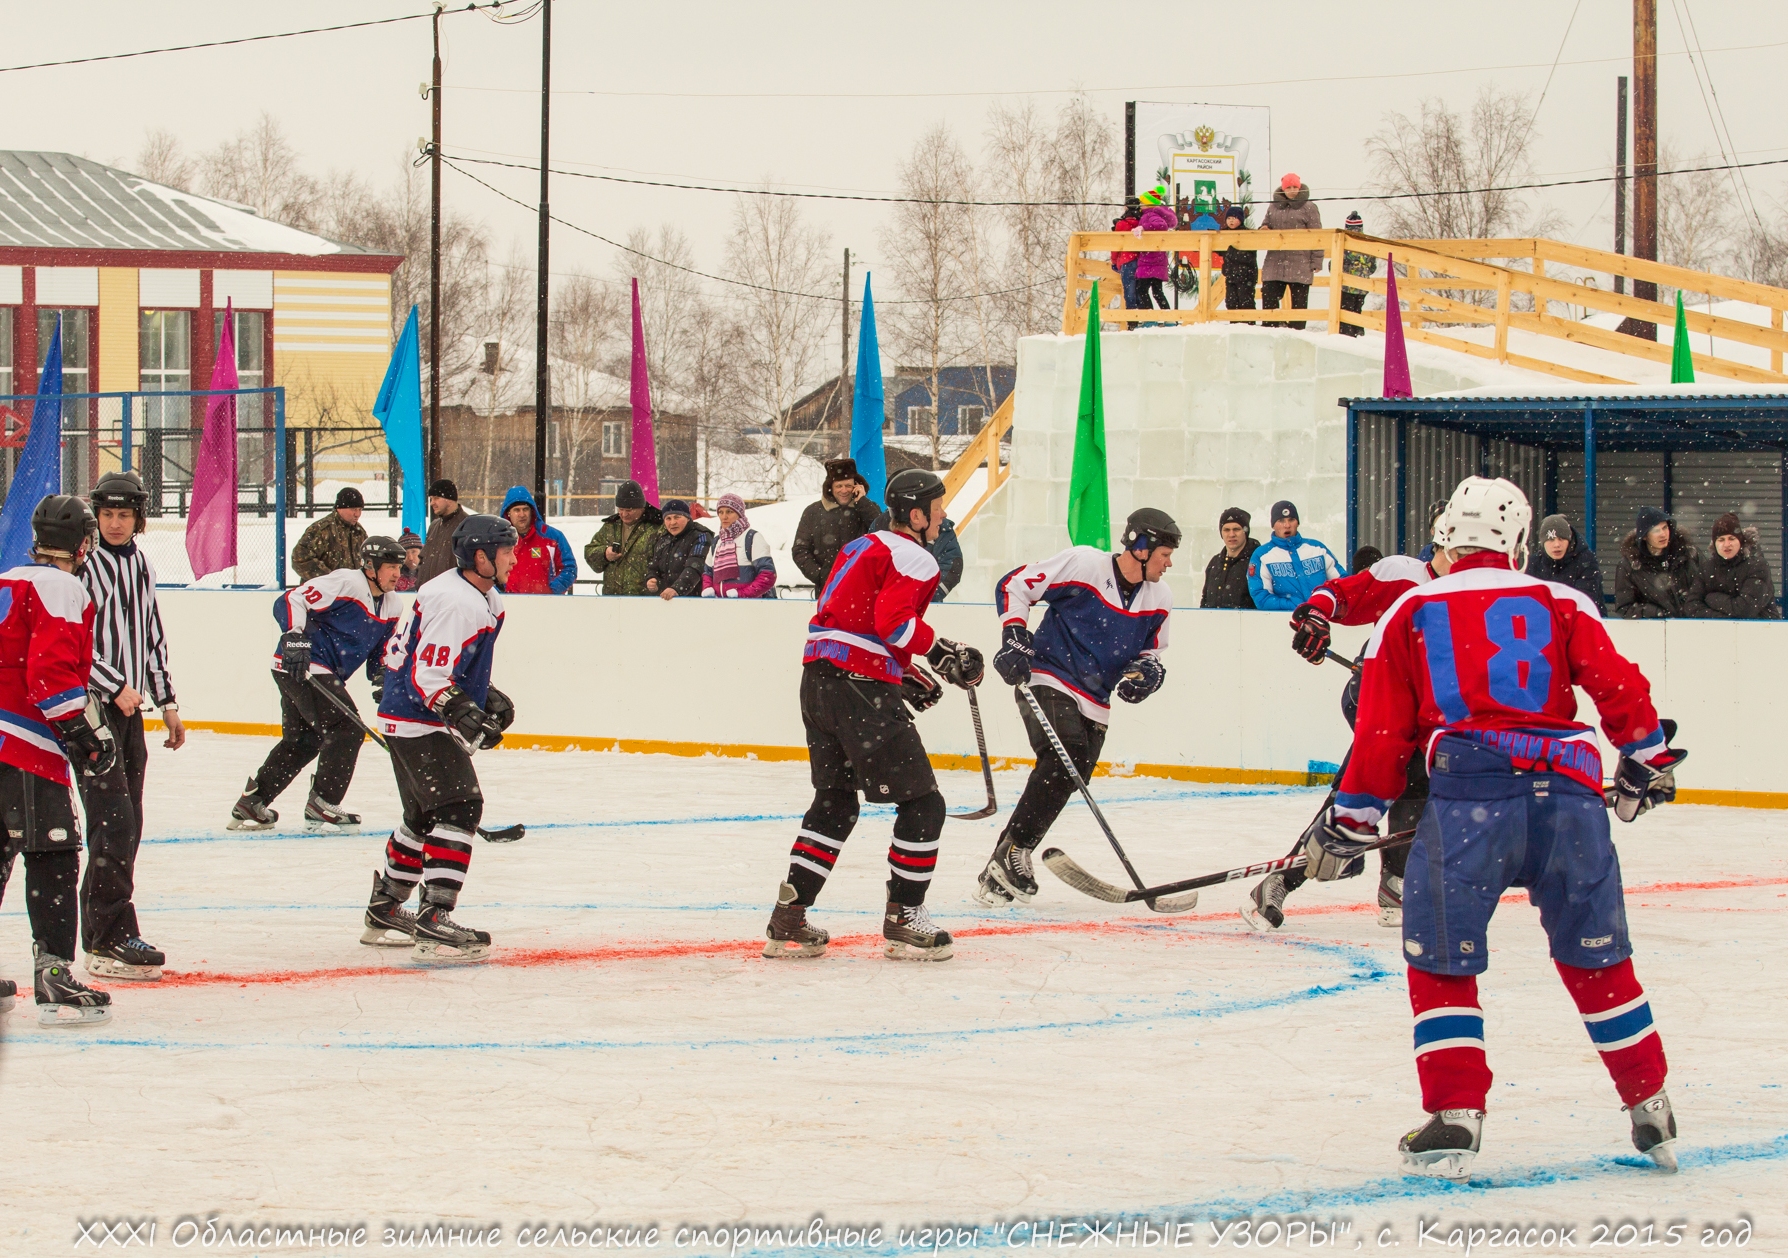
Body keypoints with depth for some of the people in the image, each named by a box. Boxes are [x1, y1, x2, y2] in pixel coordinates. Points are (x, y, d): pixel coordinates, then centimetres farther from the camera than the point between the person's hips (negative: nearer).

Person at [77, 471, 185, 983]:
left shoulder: (142, 566, 15)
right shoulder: (84, 566, -10)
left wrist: (167, 701, 23)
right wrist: (115, 686, -19)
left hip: (129, 708, 8)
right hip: (91, 705, -8)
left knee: (128, 827, 9)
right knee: (114, 823, -13)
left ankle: (106, 931, 16)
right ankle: (109, 941, -13)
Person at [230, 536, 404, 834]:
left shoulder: (390, 608, 12)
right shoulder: (346, 583, -16)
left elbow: (379, 651, 23)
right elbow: (289, 601, -20)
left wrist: (380, 678, 3)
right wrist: (295, 639, -31)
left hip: (322, 674, 10)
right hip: (300, 666, -10)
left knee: (302, 741, 17)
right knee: (347, 728, -12)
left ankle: (251, 804, 23)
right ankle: (322, 806, -7)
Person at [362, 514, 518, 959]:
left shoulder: (484, 598, 10)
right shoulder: (455, 603, -24)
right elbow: (428, 677, -29)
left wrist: (489, 696, 15)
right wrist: (464, 714, -37)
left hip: (410, 718, 11)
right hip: (417, 721, -11)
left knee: (425, 814, 20)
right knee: (459, 807, -19)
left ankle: (384, 911, 33)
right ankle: (434, 920, -24)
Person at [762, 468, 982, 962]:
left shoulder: (862, 546, 24)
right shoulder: (914, 558, -6)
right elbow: (892, 619, -21)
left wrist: (904, 674, 25)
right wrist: (943, 653, -13)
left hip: (818, 679, 10)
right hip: (861, 691, -10)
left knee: (834, 801, 19)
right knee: (922, 802, 0)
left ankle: (788, 920, 13)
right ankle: (903, 917, 1)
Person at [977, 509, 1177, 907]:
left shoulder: (1159, 598, 6)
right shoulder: (1083, 564, -14)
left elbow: (1151, 651, 18)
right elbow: (1014, 584, -8)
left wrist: (1148, 671, -5)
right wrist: (1014, 637, -18)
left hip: (1093, 703, 7)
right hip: (1047, 680, -7)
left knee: (1067, 780, 0)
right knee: (1061, 760, -27)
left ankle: (1003, 869, 8)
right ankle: (1012, 853, -20)